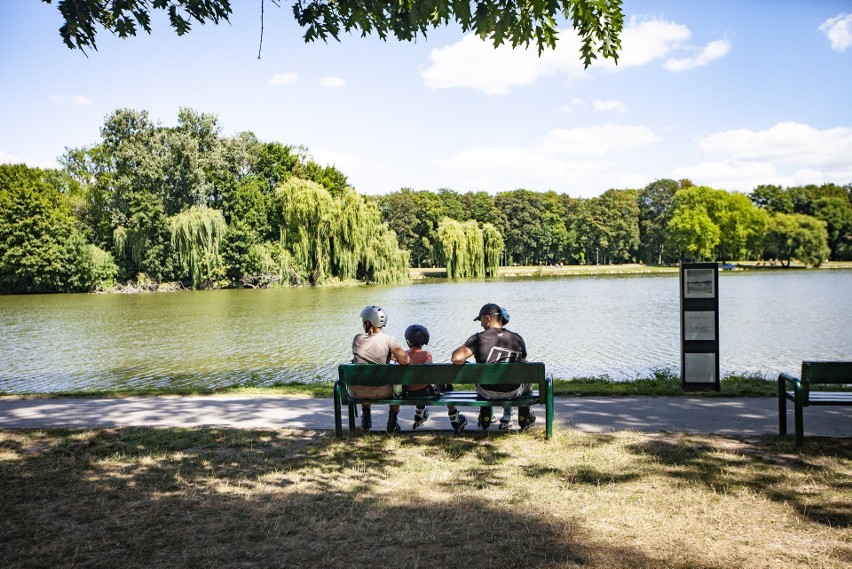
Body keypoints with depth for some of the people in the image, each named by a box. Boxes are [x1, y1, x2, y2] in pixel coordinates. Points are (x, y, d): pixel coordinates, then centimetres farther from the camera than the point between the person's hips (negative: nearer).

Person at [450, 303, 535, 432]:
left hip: (487, 392, 0)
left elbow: (457, 359, -24)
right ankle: (525, 419, 42)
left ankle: (485, 421, 42)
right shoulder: (517, 339, -4)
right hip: (513, 392, 1)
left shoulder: (478, 338, -14)